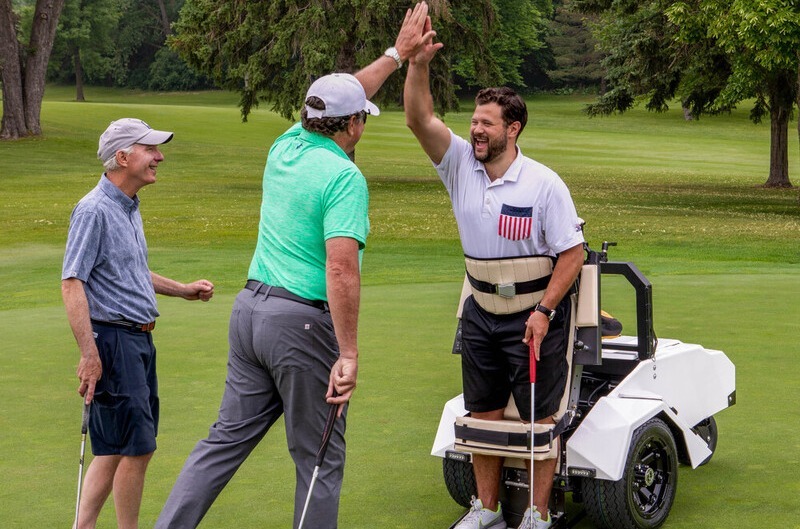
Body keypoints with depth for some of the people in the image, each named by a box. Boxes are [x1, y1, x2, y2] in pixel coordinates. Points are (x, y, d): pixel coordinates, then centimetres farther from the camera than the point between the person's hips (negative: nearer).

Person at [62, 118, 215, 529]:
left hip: (139, 339, 10)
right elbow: (71, 284, -20)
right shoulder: (94, 210, -15)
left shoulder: (129, 207, 15)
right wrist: (89, 353, -25)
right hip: (113, 340, -10)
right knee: (137, 447, -5)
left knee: (114, 449, 12)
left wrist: (183, 290, 23)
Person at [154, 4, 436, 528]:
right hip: (304, 324, -8)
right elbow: (342, 269, -26)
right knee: (320, 458, 5)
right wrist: (349, 353, -23)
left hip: (250, 308, 8)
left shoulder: (286, 147, 9)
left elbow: (339, 97, 27)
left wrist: (397, 53, 34)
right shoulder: (345, 177, -15)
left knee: (228, 436, 13)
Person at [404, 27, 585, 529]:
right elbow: (420, 118, -13)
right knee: (484, 413, 12)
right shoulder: (461, 164, -2)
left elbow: (573, 253, -12)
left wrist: (543, 312, -18)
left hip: (533, 316, -5)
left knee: (539, 417, 1)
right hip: (481, 314, 5)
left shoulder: (544, 184, -13)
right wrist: (418, 63, -27)